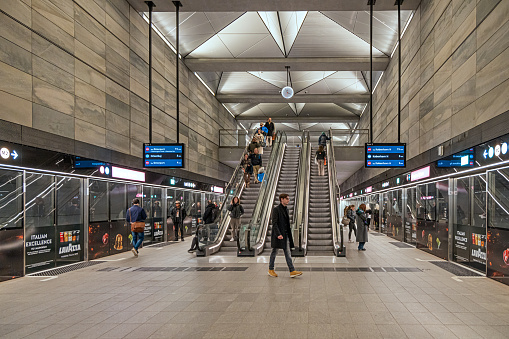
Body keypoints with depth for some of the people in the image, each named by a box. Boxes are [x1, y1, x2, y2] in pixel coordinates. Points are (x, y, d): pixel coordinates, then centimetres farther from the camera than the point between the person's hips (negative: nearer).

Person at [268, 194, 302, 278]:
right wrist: (278, 234, -25)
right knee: (274, 252, 5)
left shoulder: (286, 209, 14)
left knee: (288, 252, 3)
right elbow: (274, 223, -17)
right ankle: (271, 270, 19)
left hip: (285, 235, 7)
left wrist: (289, 234, 18)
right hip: (278, 235, -7)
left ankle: (292, 271, 1)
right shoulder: (276, 209, -11)